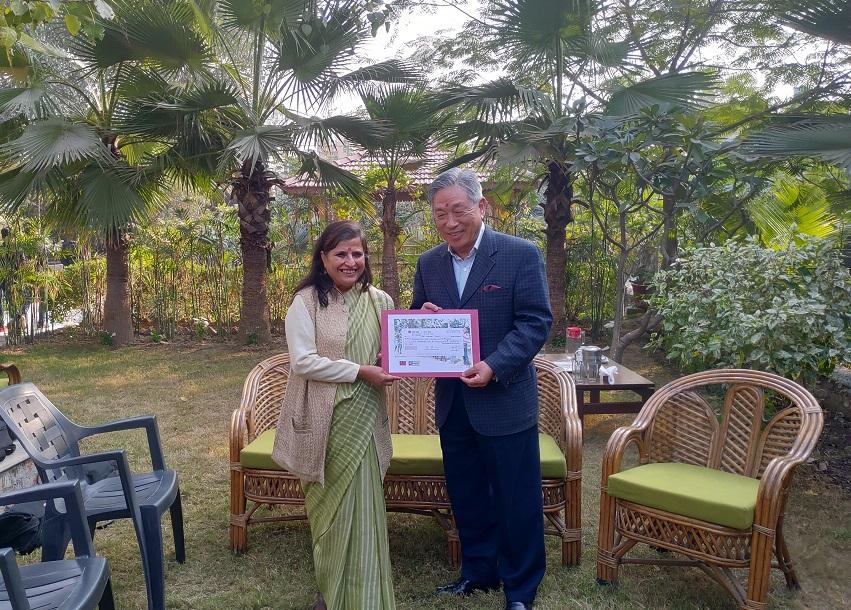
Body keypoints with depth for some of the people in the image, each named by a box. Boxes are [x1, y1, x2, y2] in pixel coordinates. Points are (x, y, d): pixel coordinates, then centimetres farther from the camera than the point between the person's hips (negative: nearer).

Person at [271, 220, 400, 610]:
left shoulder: (379, 301, 5)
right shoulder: (306, 302, -6)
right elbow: (303, 361, -13)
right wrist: (360, 371, -17)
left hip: (363, 418, 3)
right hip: (323, 420, -2)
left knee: (361, 506, 6)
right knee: (328, 504, 9)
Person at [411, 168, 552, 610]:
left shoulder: (521, 255, -9)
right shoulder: (428, 264, 7)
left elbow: (536, 321, -13)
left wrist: (494, 367, -25)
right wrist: (422, 317, -11)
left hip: (504, 399, -5)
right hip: (452, 402, 5)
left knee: (517, 501, 6)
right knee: (467, 497, 18)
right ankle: (479, 571, 37)